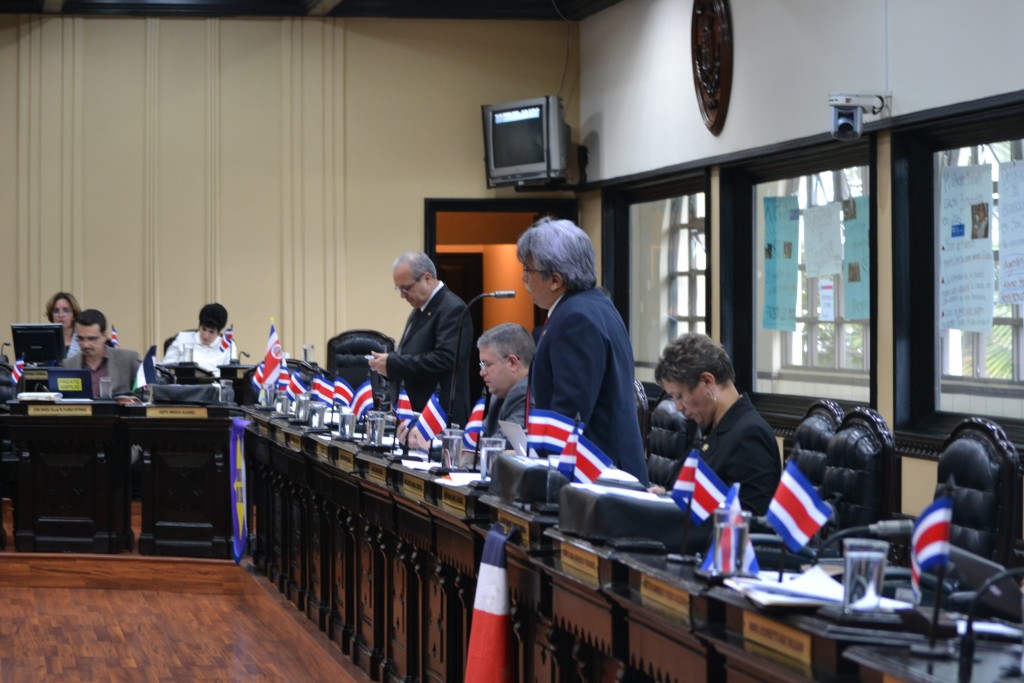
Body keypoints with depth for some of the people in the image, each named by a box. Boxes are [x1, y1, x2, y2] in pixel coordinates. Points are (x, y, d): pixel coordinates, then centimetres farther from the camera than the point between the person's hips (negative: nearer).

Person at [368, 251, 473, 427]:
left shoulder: (452, 309, -13)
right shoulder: (420, 310, 18)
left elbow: (444, 359, -23)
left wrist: (392, 363, -20)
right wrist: (387, 362, 3)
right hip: (415, 413, 9)